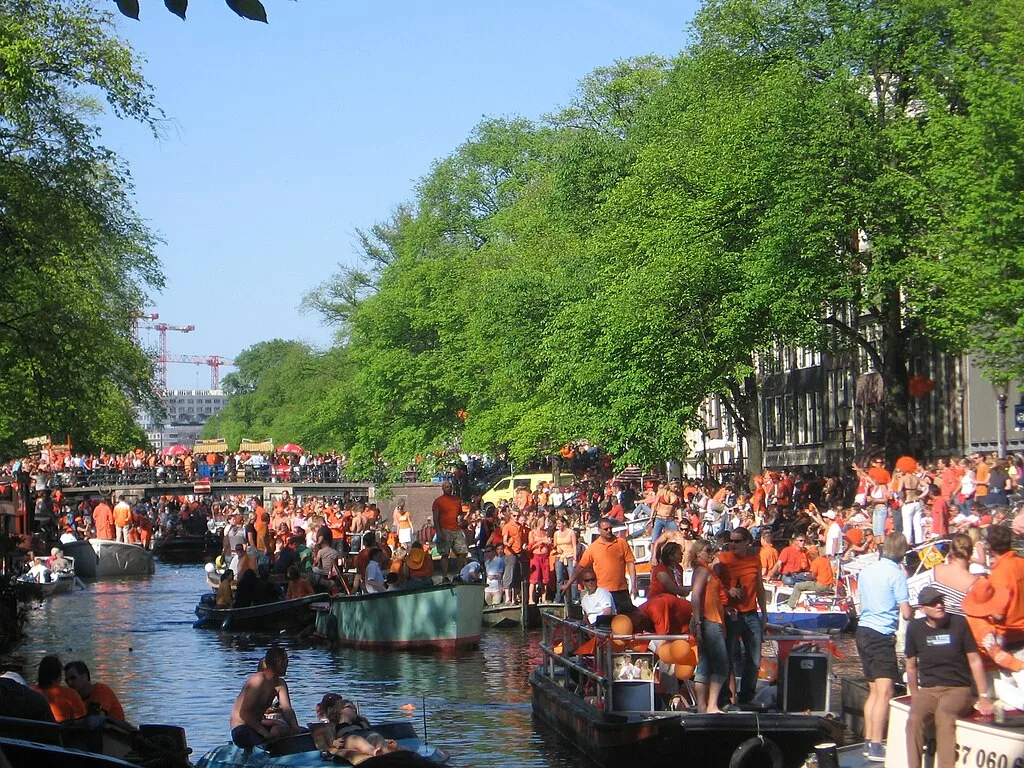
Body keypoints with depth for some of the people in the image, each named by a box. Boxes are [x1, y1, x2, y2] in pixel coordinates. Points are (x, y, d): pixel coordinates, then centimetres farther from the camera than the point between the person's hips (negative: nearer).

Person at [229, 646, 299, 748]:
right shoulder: (258, 680, -19)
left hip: (256, 726, 9)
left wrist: (295, 727, -28)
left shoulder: (280, 684, 9)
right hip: (241, 730, -9)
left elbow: (287, 709, -5)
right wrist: (266, 733, -32)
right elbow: (244, 713, -25)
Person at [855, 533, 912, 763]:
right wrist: (915, 611, 7)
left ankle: (869, 741, 18)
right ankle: (876, 746, -17)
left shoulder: (866, 571, 11)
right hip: (882, 635, -8)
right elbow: (906, 613, -13)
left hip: (863, 631, 8)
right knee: (885, 692, -11)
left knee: (874, 690, 16)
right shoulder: (897, 574, -11)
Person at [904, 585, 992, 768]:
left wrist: (983, 696, -2)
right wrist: (915, 696, 12)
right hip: (927, 690, 2)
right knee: (914, 719, -30)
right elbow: (911, 666, 15)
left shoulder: (958, 623, -2)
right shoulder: (915, 628, 4)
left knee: (944, 715, -36)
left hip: (958, 689, -2)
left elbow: (974, 661, 2)